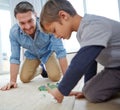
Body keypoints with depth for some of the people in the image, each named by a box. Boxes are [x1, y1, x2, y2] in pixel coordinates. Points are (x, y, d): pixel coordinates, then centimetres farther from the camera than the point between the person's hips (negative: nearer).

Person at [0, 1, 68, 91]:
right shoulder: (14, 32, -28)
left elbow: (60, 51, -35)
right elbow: (15, 58, -18)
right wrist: (13, 81, -22)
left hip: (48, 52, -2)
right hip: (32, 55, 3)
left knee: (55, 77, -20)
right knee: (24, 78, -8)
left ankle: (47, 68, 16)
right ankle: (39, 69, 24)